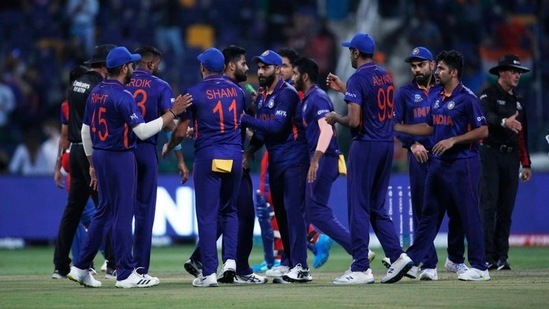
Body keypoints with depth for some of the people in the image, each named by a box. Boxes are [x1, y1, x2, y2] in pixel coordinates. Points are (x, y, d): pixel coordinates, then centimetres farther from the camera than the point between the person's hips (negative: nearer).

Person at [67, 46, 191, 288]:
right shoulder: (122, 96, -16)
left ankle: (81, 268, 16)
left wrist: (93, 163, 22)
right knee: (122, 214, -3)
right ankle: (126, 274, 0)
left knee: (105, 211, 16)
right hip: (120, 158, -8)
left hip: (99, 156, 8)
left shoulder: (95, 93, 9)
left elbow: (85, 131, 14)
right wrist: (172, 113, -16)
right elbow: (142, 131, -21)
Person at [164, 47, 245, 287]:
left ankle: (209, 272, -4)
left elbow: (181, 132, -4)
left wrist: (167, 147, 17)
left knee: (207, 214, -1)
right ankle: (230, 259, 1)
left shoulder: (195, 92, -4)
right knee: (229, 210, 18)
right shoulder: (237, 91, 9)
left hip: (208, 156, -4)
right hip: (234, 155, 4)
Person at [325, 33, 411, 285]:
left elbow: (355, 121, -20)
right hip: (387, 144, 8)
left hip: (366, 146, -8)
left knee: (358, 207, -2)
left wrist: (336, 118, -1)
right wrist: (344, 89, 31)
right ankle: (397, 256, 4)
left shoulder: (358, 79, -13)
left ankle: (361, 269, -3)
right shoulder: (385, 76, 11)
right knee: (377, 207, 16)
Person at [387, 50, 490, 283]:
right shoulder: (436, 98, 13)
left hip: (462, 163, -8)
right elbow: (429, 128, 22)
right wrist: (396, 127, 16)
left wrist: (453, 141, -20)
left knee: (468, 215, -4)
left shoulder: (467, 98, -11)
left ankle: (479, 268, 2)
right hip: (438, 164, 8)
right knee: (430, 213, 11)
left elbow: (483, 131, -14)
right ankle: (411, 259, 14)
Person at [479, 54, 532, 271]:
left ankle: (501, 257, 6)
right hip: (491, 154, -6)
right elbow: (487, 117, -24)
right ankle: (487, 257, -12)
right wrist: (504, 122, -44)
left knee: (507, 208, 4)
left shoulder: (518, 101, 21)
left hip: (511, 157, 7)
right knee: (488, 206, -10)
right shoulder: (489, 95, -2)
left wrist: (526, 164, 17)